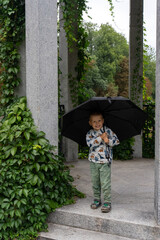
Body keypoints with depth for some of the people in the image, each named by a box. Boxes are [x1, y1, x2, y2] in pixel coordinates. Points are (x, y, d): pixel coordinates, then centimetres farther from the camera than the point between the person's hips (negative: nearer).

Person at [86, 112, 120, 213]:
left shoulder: (108, 131, 3)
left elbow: (117, 140, 2)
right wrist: (100, 137, -17)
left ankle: (107, 202, 3)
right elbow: (90, 143, -12)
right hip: (93, 162, 3)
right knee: (95, 182, 11)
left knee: (105, 183, -5)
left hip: (105, 161, -3)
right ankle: (97, 199, 26)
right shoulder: (89, 133, 5)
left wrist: (108, 141, -15)